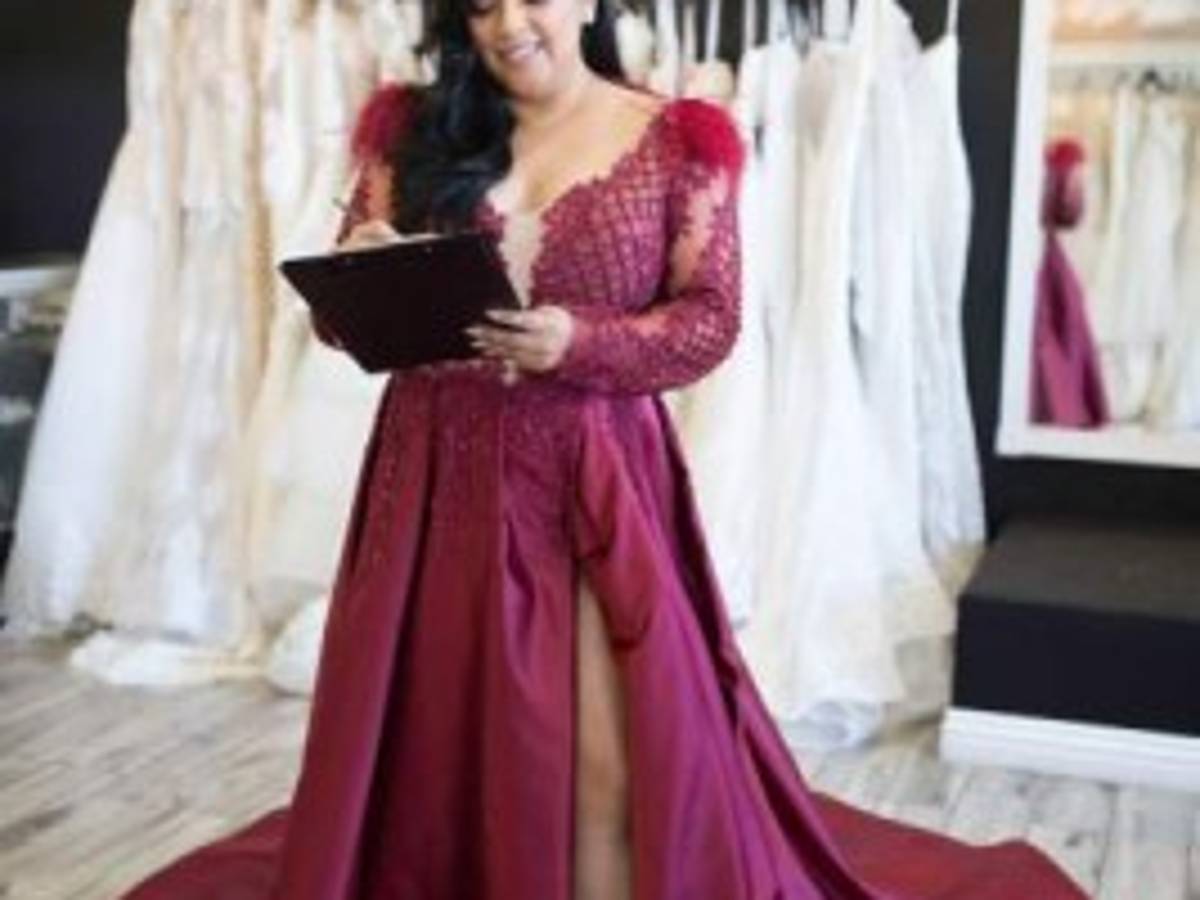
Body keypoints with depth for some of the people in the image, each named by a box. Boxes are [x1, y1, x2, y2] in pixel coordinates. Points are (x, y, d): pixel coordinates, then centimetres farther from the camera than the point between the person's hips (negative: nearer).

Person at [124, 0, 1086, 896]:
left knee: (606, 759, -5)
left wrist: (580, 342, -20)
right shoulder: (412, 130, 8)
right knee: (424, 736, 9)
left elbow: (712, 319, -3)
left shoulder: (676, 142, 0)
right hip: (438, 478, 3)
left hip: (596, 484, -2)